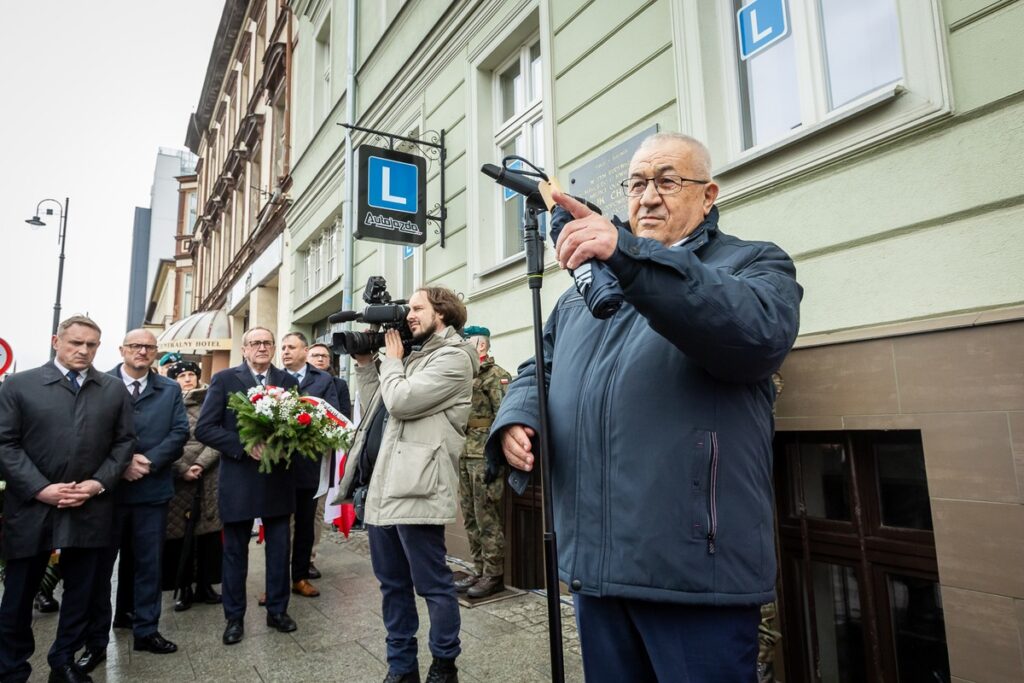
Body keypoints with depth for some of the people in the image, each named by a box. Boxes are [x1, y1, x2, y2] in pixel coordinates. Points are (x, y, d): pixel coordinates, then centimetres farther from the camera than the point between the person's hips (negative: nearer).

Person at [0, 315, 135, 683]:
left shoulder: (114, 389, 6)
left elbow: (125, 442, 5)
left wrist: (99, 483, -8)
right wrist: (40, 489, -14)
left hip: (91, 509, 2)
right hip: (32, 506, -2)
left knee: (80, 593, 12)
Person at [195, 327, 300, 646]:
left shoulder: (288, 381, 5)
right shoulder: (225, 379, -3)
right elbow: (204, 428, -8)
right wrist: (244, 445, -19)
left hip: (279, 478, 2)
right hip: (239, 479, -2)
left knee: (279, 548, 11)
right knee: (235, 551, 11)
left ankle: (277, 610, 28)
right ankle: (234, 617, 27)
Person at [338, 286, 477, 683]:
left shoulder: (452, 357, -7)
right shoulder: (412, 356, 20)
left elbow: (401, 402, -17)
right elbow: (374, 409, 21)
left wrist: (391, 360, -1)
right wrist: (365, 364, 13)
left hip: (415, 489, -9)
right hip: (382, 485, 9)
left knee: (433, 585, 4)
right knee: (392, 584, 17)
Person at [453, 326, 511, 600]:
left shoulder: (496, 376, -7)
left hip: (485, 457, -8)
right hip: (464, 456, 9)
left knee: (488, 520, -2)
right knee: (470, 518, 13)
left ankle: (494, 575, 9)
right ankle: (479, 571, 23)